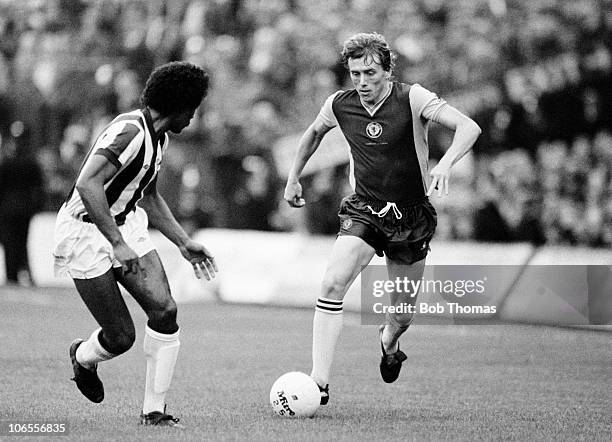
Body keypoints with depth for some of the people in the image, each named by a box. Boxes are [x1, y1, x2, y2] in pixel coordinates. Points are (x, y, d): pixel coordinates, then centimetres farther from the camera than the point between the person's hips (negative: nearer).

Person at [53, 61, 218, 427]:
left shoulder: (159, 137, 8)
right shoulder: (129, 132, -24)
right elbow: (87, 184, -34)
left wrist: (184, 243, 18)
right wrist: (117, 244, -36)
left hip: (124, 226, 9)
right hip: (85, 232, -9)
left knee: (165, 310, -11)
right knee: (121, 336, -8)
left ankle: (154, 411, -1)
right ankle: (83, 358, 30)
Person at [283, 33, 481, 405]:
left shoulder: (412, 99, -16)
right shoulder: (340, 105, -4)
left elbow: (469, 128, -26)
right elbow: (314, 132, 20)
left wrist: (445, 164, -43)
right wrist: (293, 178, 18)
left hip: (411, 217, -1)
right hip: (363, 210, 2)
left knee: (403, 313, 9)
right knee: (334, 283, -23)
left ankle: (390, 342, 48)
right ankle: (320, 381, -21)